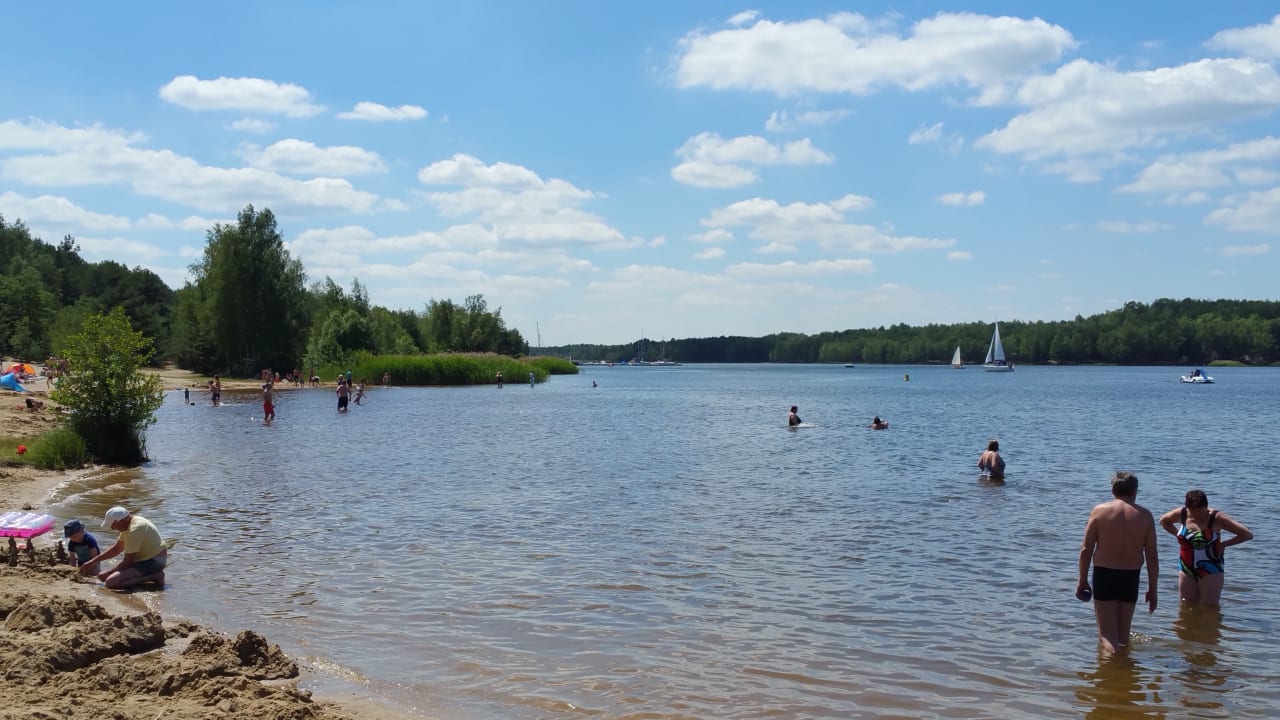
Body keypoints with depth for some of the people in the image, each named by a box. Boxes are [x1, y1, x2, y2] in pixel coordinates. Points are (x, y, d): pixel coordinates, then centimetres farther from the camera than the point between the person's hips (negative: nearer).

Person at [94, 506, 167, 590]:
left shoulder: (134, 530, -24)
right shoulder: (127, 524, 9)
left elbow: (127, 562, -20)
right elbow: (116, 548, 20)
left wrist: (107, 573, -8)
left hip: (153, 562, -11)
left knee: (111, 582, -22)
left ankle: (155, 576, -14)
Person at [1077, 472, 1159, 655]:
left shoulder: (1099, 511, -2)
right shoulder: (1145, 515, 1)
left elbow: (1086, 550, -3)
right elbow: (1152, 556, 0)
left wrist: (1082, 580, 6)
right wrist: (1152, 589, 8)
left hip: (1104, 575, -2)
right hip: (1130, 578, 2)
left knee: (1106, 633, 0)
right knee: (1123, 632, 17)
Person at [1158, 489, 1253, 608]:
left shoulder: (1216, 518, -15)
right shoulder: (1182, 514, -3)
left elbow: (1248, 535, -14)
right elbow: (1163, 521, 19)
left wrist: (1223, 544, -11)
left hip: (1210, 572, -4)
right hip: (1186, 570, 4)